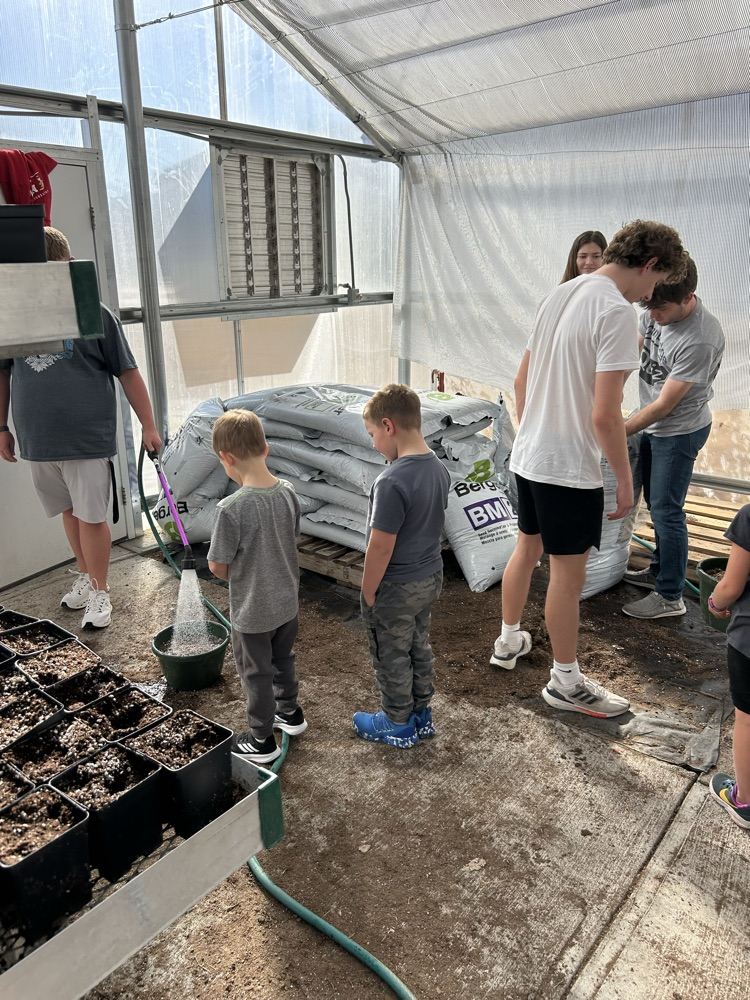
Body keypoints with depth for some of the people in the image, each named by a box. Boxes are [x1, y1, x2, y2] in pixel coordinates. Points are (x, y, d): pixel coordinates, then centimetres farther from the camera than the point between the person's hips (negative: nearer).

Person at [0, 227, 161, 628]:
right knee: (69, 512, 17)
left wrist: (148, 425, -3)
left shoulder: (94, 313, -6)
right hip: (37, 441, 4)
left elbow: (128, 373, -3)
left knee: (91, 517, 0)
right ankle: (84, 574, 36)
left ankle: (99, 591, 17)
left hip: (89, 439, -4)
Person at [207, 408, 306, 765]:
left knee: (256, 674, 15)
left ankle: (261, 741, 33)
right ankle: (290, 712, 49)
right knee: (283, 658, 28)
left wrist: (234, 576, 3)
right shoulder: (287, 492, -10)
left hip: (252, 611, -6)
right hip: (288, 601, 6)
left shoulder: (231, 508, -29)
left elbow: (217, 566, -18)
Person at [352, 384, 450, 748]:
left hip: (395, 589, -8)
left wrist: (367, 593, -12)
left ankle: (398, 724, 31)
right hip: (430, 577, 8)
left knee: (391, 658, 13)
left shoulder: (392, 482, -30)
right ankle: (421, 714, 40)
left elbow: (380, 548, -25)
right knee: (419, 648, 23)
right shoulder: (439, 468, -3)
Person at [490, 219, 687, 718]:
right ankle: (566, 682, 22)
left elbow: (522, 381, 14)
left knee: (527, 550, 23)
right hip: (569, 469, -8)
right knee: (568, 574, 5)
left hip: (527, 457, 8)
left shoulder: (559, 295, 7)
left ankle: (509, 641, 41)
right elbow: (604, 416, -22)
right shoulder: (617, 312, -18)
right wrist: (625, 481, -11)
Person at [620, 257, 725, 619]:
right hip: (653, 426, 8)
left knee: (665, 510, -3)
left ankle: (670, 597, 9)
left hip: (679, 431, -8)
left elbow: (664, 406, -25)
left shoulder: (700, 340, -30)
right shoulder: (656, 313, -7)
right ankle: (659, 571, 36)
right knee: (655, 503, 18)